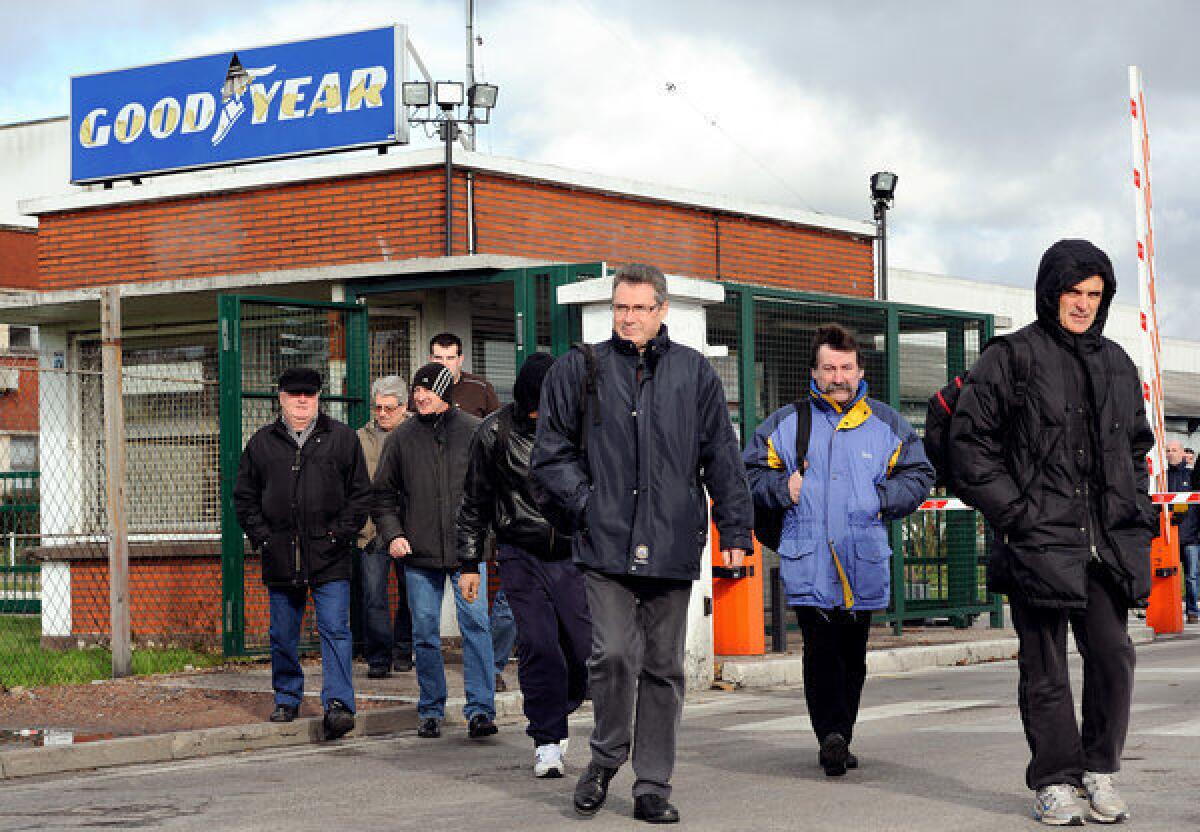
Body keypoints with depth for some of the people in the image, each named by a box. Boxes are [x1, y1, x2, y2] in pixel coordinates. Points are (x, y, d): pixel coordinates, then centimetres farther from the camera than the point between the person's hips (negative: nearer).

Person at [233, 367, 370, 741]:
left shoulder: (341, 438, 5)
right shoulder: (261, 443, 10)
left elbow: (361, 493, 7)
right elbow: (244, 497, 14)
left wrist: (341, 532, -3)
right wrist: (261, 536, 3)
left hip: (329, 556, -2)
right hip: (280, 557, 2)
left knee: (335, 629, -9)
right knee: (283, 636, 9)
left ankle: (338, 703, -11)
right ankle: (287, 699, 22)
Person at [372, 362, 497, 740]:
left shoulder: (474, 431, 2)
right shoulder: (401, 438, 6)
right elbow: (382, 494, 12)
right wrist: (392, 533, -3)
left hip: (467, 550, -2)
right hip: (419, 553, 2)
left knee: (475, 624, -9)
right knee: (425, 633, 5)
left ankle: (480, 709, -6)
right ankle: (431, 710, 16)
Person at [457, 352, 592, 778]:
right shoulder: (495, 432, -2)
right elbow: (474, 503, 8)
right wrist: (469, 563, 8)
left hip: (573, 555, 1)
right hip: (522, 556, -1)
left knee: (585, 649, -4)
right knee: (539, 647, -11)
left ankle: (555, 716, 25)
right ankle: (547, 742, 1)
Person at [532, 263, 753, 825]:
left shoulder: (694, 373, 9)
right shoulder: (579, 371, 6)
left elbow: (723, 458, 11)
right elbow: (551, 455, 9)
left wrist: (735, 531, 6)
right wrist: (586, 505, -3)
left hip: (672, 545, 2)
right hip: (607, 543, -1)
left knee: (663, 667, 6)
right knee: (613, 654, -14)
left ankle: (653, 787, 15)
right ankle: (605, 758, 11)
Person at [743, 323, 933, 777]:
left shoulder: (887, 423, 10)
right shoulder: (786, 423, 8)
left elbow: (918, 474, 14)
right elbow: (752, 471, 13)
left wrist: (883, 497, -2)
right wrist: (784, 488, -5)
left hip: (864, 561, 2)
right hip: (807, 560, -2)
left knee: (853, 653, 9)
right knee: (820, 648, -15)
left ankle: (837, 740, 20)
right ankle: (832, 734, -20)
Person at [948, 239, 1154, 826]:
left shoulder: (1117, 366, 17)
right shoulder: (1009, 360, 0)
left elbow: (1136, 445, 27)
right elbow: (970, 445, -2)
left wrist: (1137, 511, 14)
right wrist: (1013, 510, -9)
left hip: (1106, 539, 4)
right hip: (1038, 537, -4)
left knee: (1113, 655, -2)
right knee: (1046, 666, 0)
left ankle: (1099, 769, 13)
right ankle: (1054, 781, 11)